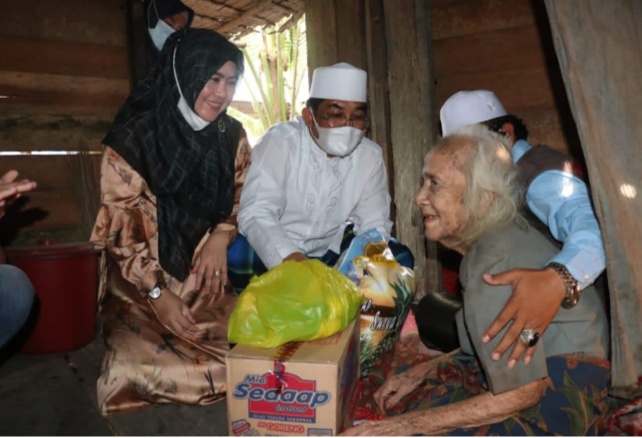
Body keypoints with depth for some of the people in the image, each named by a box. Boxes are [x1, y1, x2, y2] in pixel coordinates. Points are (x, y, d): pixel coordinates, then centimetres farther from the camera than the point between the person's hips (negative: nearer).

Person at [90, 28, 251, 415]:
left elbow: (243, 198, 10)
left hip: (208, 286, 4)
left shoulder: (232, 136, 1)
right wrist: (158, 294, -16)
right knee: (138, 371, -24)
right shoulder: (132, 138, -11)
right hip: (140, 290, -3)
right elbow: (120, 229, -9)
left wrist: (221, 237, -11)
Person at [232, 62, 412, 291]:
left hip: (330, 254, 4)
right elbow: (255, 214, -29)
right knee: (239, 253, -32)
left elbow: (373, 224, -5)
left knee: (398, 257, -10)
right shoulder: (279, 141, -18)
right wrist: (294, 262, -46)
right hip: (275, 258, -3)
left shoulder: (371, 155, -5)